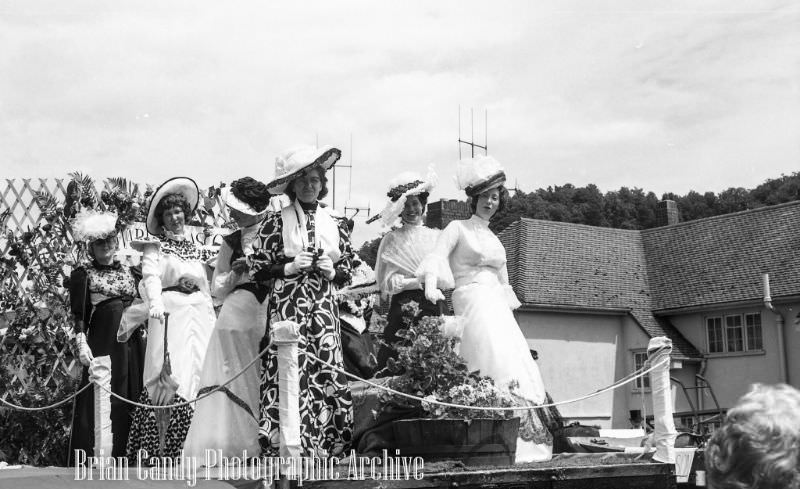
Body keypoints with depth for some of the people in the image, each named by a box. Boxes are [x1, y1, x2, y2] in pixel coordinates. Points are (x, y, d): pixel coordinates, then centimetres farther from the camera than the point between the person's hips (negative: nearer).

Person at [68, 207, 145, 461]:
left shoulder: (129, 271, 15)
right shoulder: (83, 274, 2)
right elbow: (79, 314, -3)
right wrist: (82, 344, -13)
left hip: (132, 344, 4)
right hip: (102, 342, -4)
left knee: (132, 397, 3)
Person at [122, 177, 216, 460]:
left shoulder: (196, 249, 21)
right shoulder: (155, 246, 7)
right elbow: (151, 277, -10)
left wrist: (214, 326, 16)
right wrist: (156, 304, -30)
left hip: (199, 319, 5)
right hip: (169, 316, -5)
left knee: (195, 379, -2)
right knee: (168, 383, -14)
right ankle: (158, 450, -12)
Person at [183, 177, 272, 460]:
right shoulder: (232, 242, 9)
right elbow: (218, 290, 12)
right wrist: (236, 271, -5)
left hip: (270, 318, -2)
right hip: (239, 318, 2)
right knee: (236, 384, 3)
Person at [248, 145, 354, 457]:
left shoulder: (336, 223, 11)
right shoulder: (276, 222, 1)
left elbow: (348, 271, 17)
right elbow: (256, 269, 1)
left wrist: (332, 271, -3)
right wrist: (289, 267, -11)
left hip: (324, 310, 3)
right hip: (287, 308, -3)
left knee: (326, 372, -2)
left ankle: (324, 448, 8)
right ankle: (283, 446, -2)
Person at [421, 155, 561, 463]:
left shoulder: (494, 239, 23)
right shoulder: (458, 229, 4)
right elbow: (436, 258, -10)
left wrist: (508, 305, 18)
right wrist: (431, 286, -28)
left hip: (498, 309, 7)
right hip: (472, 305, -7)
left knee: (516, 365, -2)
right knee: (495, 367, -20)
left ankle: (528, 441, -1)